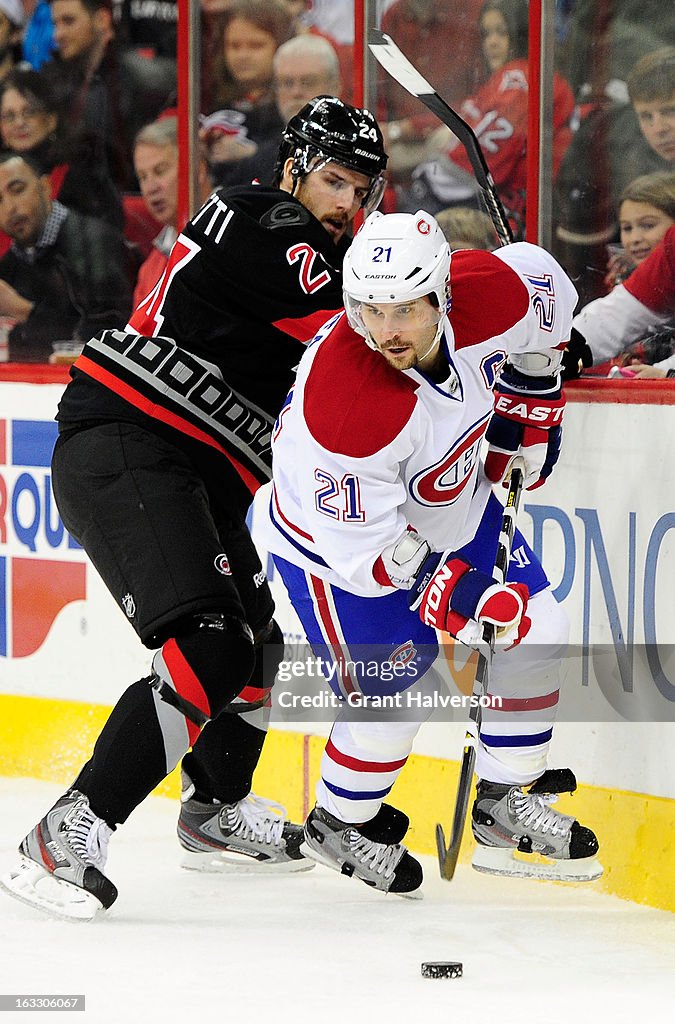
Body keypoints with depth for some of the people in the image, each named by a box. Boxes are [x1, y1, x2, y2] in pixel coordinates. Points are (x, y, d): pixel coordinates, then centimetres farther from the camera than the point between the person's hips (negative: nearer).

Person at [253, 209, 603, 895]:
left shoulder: (491, 294, -27)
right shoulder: (343, 403, -42)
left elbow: (543, 286, 0)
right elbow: (364, 546, -32)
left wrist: (530, 407, 4)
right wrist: (450, 596, -34)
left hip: (450, 502, 7)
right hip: (339, 537, -6)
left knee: (537, 632, 4)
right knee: (388, 698, -9)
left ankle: (505, 810, 20)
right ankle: (339, 826, 20)